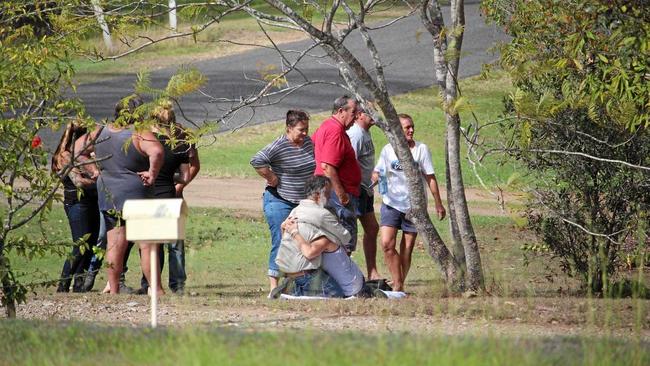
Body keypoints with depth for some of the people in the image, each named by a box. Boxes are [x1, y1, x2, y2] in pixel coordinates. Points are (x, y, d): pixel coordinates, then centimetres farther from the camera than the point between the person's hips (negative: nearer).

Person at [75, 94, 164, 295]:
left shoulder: (101, 133, 4)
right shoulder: (139, 134, -16)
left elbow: (76, 149, 13)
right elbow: (157, 151, -35)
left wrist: (93, 168, 12)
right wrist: (152, 173, -21)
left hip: (107, 195, 5)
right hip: (135, 195, -5)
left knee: (114, 244, 11)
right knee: (147, 244, 2)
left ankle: (113, 289, 12)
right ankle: (157, 290, 4)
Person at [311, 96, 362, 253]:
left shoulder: (327, 126, 15)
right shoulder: (336, 130, -17)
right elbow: (327, 166, -25)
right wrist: (341, 194, -23)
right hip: (338, 191, -11)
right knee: (347, 242, -10)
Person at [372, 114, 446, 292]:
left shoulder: (421, 149, -1)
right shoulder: (388, 150, 2)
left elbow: (430, 177, 4)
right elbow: (377, 172, 8)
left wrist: (438, 204, 7)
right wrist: (376, 178, -17)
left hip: (414, 205, -1)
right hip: (391, 204, 1)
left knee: (407, 249, 3)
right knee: (387, 244, -14)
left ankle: (400, 284, 14)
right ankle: (397, 284, -7)